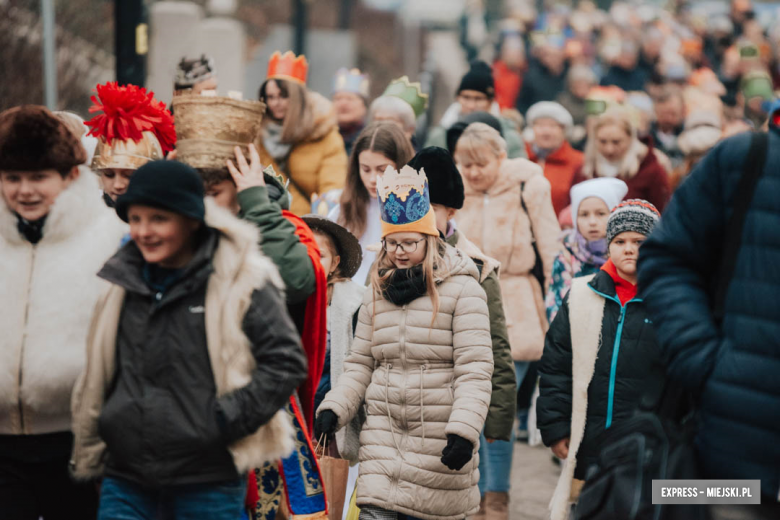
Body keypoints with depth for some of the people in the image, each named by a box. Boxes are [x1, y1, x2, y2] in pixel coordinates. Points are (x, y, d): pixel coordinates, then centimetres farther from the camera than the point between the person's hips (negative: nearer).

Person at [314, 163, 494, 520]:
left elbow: (475, 369, -12)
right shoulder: (377, 292, 11)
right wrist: (332, 410, -1)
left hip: (440, 434, -4)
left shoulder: (462, 289, -6)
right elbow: (359, 365, 14)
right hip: (384, 431, 4)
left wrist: (463, 431, -21)